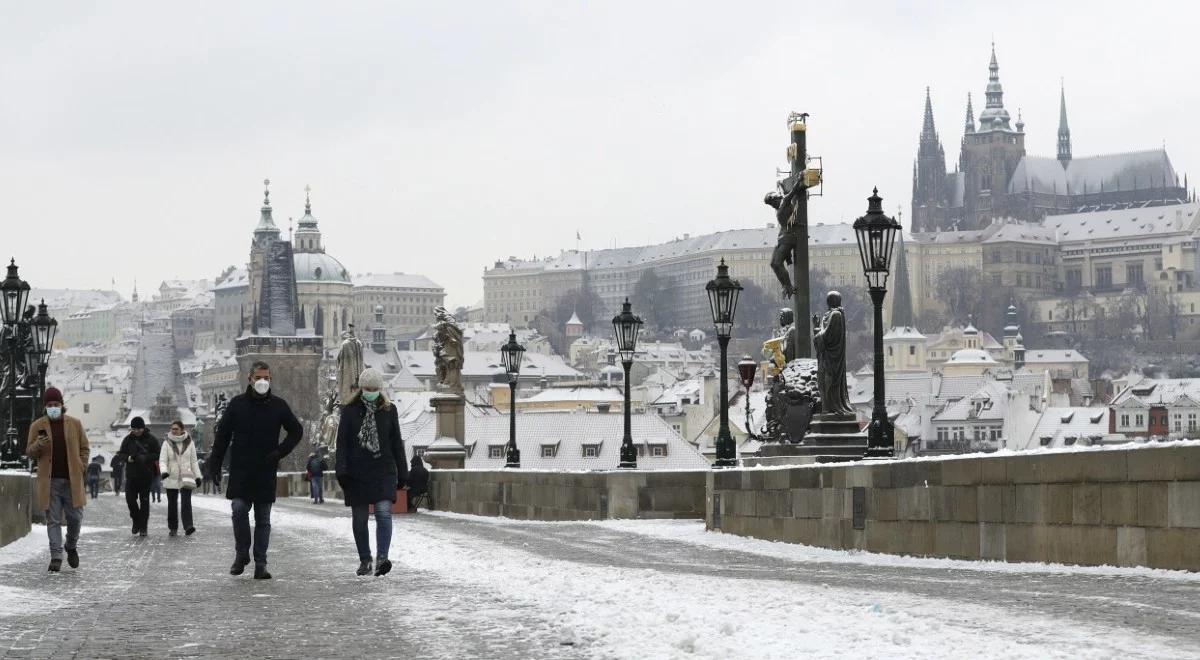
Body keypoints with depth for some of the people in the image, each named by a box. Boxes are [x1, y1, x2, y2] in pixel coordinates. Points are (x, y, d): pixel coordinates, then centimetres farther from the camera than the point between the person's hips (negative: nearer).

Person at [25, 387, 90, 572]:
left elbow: (85, 448, 13)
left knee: (75, 517, 3)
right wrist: (39, 444, -15)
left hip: (72, 480, 1)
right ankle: (56, 557, 1)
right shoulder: (37, 425, 4)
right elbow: (29, 452, 6)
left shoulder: (74, 424, 6)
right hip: (50, 481, -1)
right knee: (53, 520, -1)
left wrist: (80, 468, 0)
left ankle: (71, 546, 29)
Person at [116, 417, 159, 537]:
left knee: (144, 501, 0)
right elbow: (121, 455, 7)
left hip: (146, 475, -2)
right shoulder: (128, 440, 6)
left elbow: (157, 455, -5)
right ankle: (136, 520, 19)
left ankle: (143, 527, 7)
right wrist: (128, 458, -15)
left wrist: (144, 458, -21)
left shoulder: (151, 440, -1)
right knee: (130, 498, -5)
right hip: (131, 474, 2)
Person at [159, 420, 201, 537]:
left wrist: (197, 476, 7)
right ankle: (173, 528, 16)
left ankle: (188, 527, -22)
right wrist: (164, 471, -25)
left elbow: (194, 461, 11)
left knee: (186, 502, -14)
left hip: (186, 477, -1)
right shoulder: (167, 444, 2)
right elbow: (162, 460, -5)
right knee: (172, 504, 6)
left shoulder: (189, 443, 5)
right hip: (171, 478, 1)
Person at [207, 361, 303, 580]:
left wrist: (281, 451, -2)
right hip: (240, 471, -1)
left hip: (266, 472, 1)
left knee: (263, 519, 4)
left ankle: (260, 564, 8)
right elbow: (222, 436, 5)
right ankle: (241, 553, 5)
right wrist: (214, 465, -1)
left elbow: (297, 431, 14)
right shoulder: (237, 404, 2)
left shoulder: (278, 406, 4)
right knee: (239, 509, -14)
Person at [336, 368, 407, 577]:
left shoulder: (389, 411, 7)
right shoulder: (350, 411, 3)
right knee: (359, 518, 5)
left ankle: (382, 558, -23)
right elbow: (342, 443, 0)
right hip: (357, 473, 0)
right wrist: (341, 471, -11)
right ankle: (365, 560, 17)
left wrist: (401, 473, 9)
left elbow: (396, 443, 11)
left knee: (384, 513, -16)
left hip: (383, 472, 0)